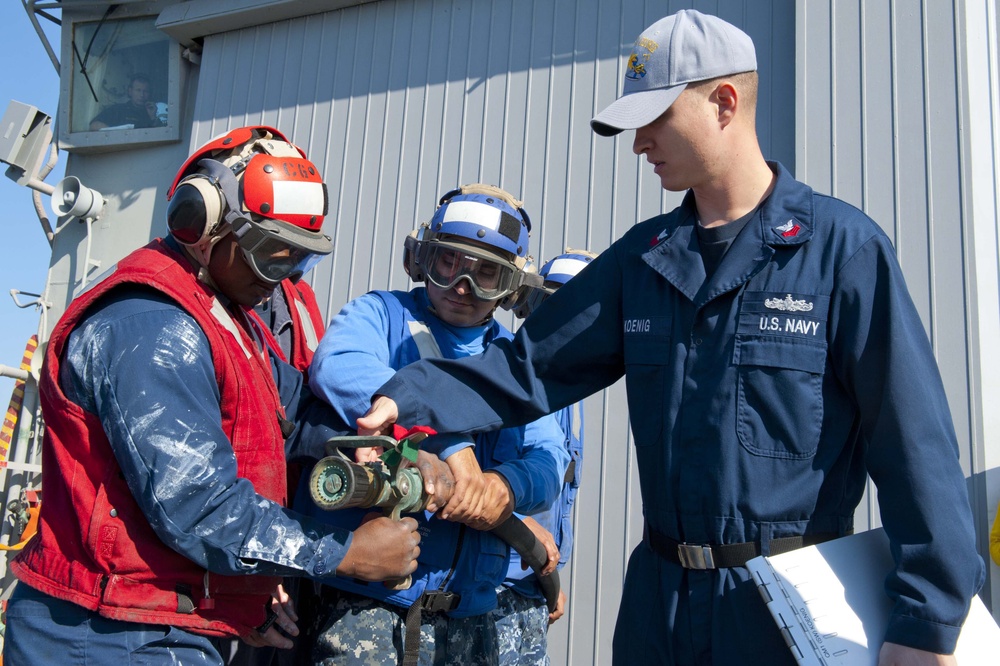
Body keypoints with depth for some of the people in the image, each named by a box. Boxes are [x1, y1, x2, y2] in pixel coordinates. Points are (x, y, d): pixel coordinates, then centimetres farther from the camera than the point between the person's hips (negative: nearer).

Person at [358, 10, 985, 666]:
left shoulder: (844, 248, -10)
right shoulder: (643, 256, 5)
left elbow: (914, 442, -13)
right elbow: (532, 367, 2)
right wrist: (411, 398, -11)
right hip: (659, 592, 5)